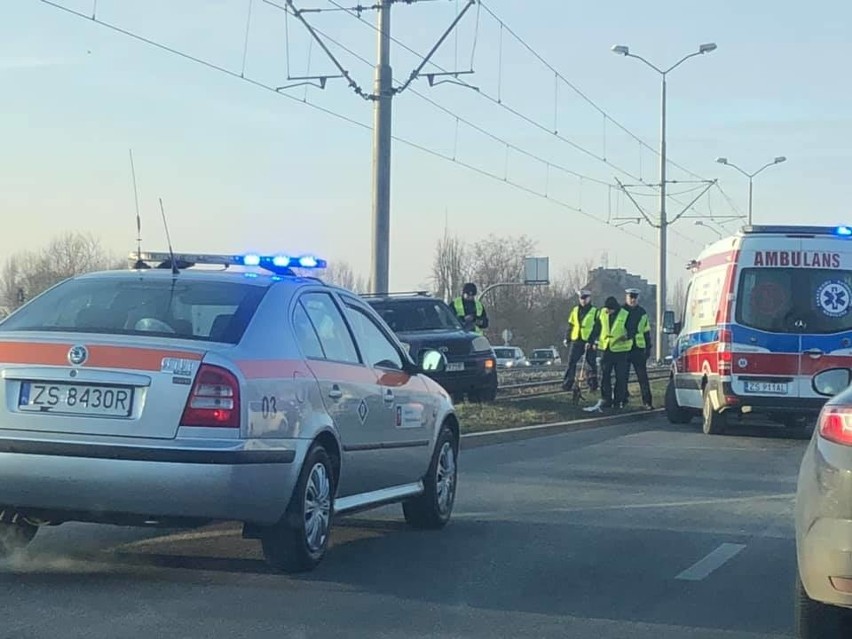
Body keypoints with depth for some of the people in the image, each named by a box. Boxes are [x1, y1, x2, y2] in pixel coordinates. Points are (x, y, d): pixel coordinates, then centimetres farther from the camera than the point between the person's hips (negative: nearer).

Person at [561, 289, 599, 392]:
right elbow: (570, 325, 18)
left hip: (589, 342, -4)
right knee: (571, 363, -1)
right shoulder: (575, 310, 14)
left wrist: (591, 341, -15)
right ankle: (567, 384, 1)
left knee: (591, 364, 2)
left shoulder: (595, 312, 0)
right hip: (576, 341, 4)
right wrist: (567, 338, 11)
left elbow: (597, 328, -5)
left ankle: (593, 385, 9)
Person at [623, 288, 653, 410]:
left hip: (639, 349, 1)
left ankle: (647, 402, -2)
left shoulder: (642, 313, 11)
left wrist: (648, 348, 9)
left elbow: (646, 332, 14)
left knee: (643, 377, -2)